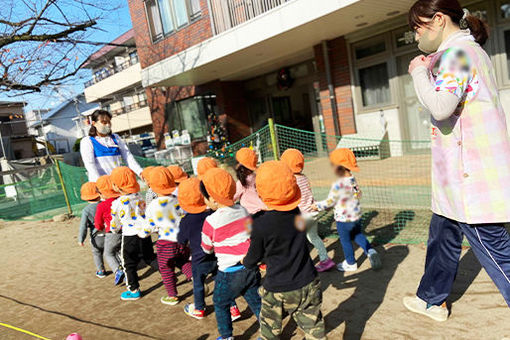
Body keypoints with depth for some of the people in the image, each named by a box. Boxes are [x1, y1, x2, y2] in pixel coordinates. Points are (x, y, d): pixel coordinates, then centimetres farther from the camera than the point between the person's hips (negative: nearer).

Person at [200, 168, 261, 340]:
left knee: (221, 304, 19)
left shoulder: (212, 221, -17)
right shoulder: (243, 211, -1)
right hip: (251, 268, 5)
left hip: (229, 273, -5)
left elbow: (206, 248, -2)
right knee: (256, 302, 19)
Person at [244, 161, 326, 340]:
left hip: (277, 291, -4)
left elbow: (252, 260, -6)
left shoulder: (261, 225, -21)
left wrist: (243, 261, 17)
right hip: (308, 285, 4)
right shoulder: (298, 214, -7)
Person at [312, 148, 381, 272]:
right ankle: (370, 251, 12)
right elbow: (359, 195, 8)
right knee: (358, 235, 29)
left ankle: (350, 264, 31)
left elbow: (330, 202, -18)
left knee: (345, 241, 14)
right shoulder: (353, 180, -5)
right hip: (357, 215, 7)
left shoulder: (338, 185, -28)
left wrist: (317, 206, -3)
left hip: (343, 219, -7)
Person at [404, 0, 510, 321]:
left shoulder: (456, 51, -13)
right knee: (443, 236, 20)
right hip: (463, 173, 11)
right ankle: (431, 300, 36)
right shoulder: (471, 50, 20)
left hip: (470, 174, -11)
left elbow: (441, 107, -26)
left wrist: (420, 72, -12)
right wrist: (430, 72, 14)